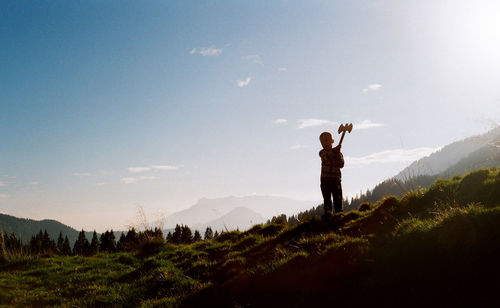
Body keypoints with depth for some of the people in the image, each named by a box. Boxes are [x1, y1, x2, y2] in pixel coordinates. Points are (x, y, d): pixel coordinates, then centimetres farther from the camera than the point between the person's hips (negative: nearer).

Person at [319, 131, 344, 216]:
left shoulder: (338, 152, 4)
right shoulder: (322, 153, 4)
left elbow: (341, 165, -8)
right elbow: (327, 157, -19)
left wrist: (338, 154, -20)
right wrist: (334, 150, -28)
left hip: (336, 178, -1)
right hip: (325, 179, 1)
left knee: (337, 198, -2)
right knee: (326, 198, 4)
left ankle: (338, 212, 1)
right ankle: (328, 212, 9)